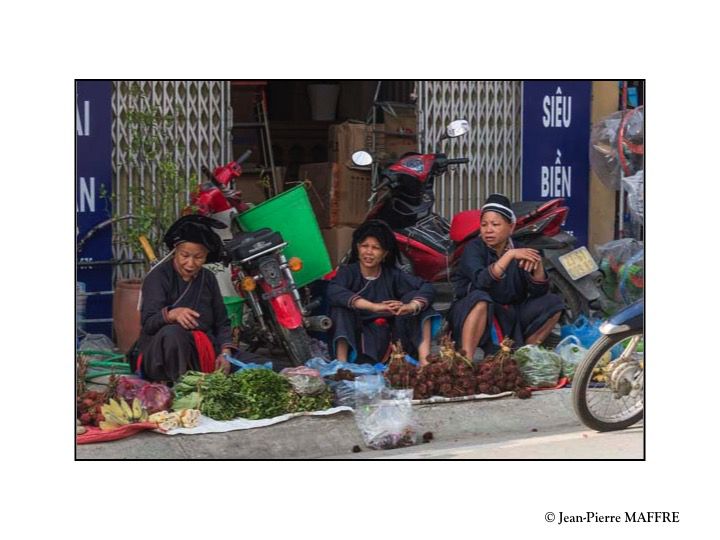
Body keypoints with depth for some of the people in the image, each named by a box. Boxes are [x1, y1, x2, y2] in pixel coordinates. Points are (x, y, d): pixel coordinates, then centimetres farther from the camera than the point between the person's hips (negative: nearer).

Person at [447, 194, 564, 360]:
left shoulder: (519, 250, 3)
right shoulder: (474, 247, -10)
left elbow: (539, 292, -6)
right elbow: (481, 281, -29)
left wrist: (537, 264, -24)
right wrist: (510, 255, -35)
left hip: (508, 318, 5)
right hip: (470, 314, -5)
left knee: (553, 303, -7)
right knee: (480, 298, -36)